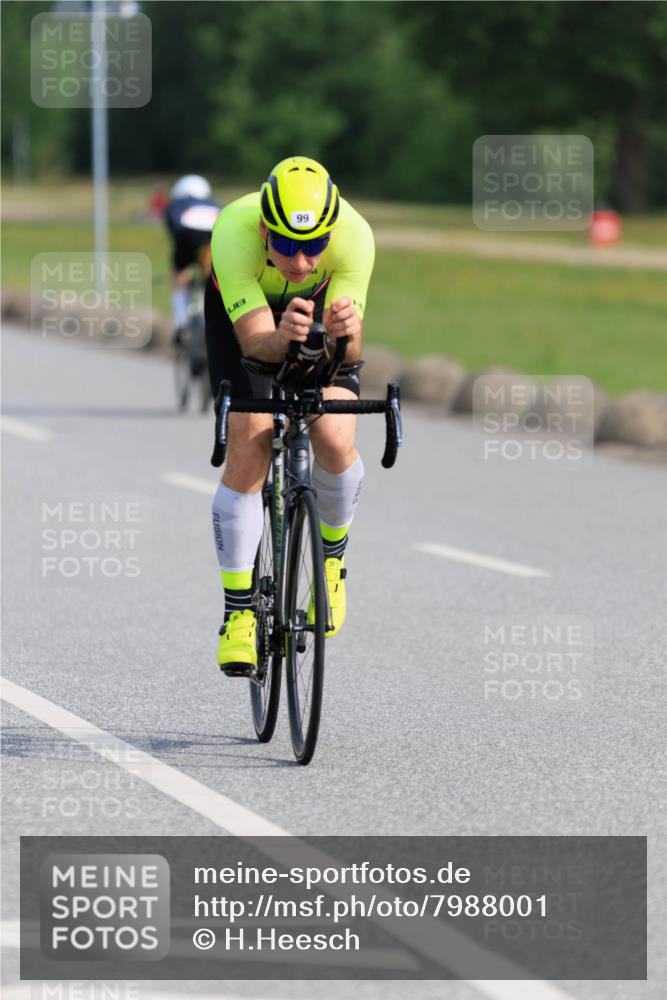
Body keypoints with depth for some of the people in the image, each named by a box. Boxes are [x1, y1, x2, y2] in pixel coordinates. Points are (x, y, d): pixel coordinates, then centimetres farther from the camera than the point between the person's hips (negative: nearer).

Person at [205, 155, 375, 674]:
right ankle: (238, 609, -5)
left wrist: (345, 334, -62)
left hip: (326, 304, 1)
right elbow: (254, 342, -43)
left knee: (335, 441, -20)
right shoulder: (235, 232, -40)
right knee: (248, 448, -17)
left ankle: (333, 554, 11)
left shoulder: (354, 236, -37)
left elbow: (350, 351, -39)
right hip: (243, 309, -1)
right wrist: (283, 338, -65)